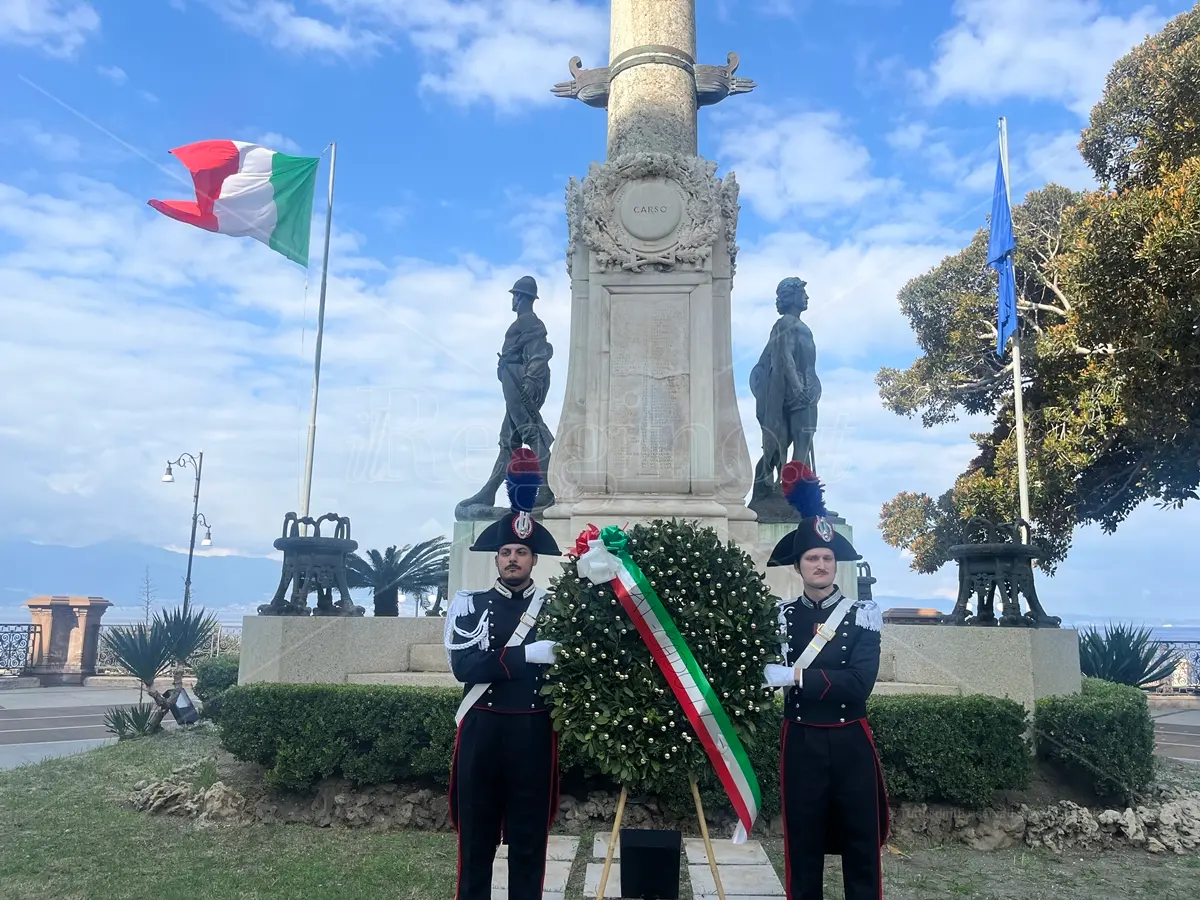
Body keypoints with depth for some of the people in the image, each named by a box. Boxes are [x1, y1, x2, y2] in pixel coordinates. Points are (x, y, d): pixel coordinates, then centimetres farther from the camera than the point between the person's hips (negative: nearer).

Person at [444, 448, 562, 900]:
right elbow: (464, 666, -12)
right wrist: (527, 654, -20)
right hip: (482, 732, 0)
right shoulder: (469, 604, 2)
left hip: (534, 733, 1)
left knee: (530, 839, 10)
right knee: (476, 838, 10)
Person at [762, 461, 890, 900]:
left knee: (862, 850, 10)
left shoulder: (862, 615, -4)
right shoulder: (781, 616, 1)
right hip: (801, 744, 1)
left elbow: (860, 682, -16)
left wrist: (799, 677, -22)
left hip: (851, 744, 0)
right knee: (802, 850, 10)